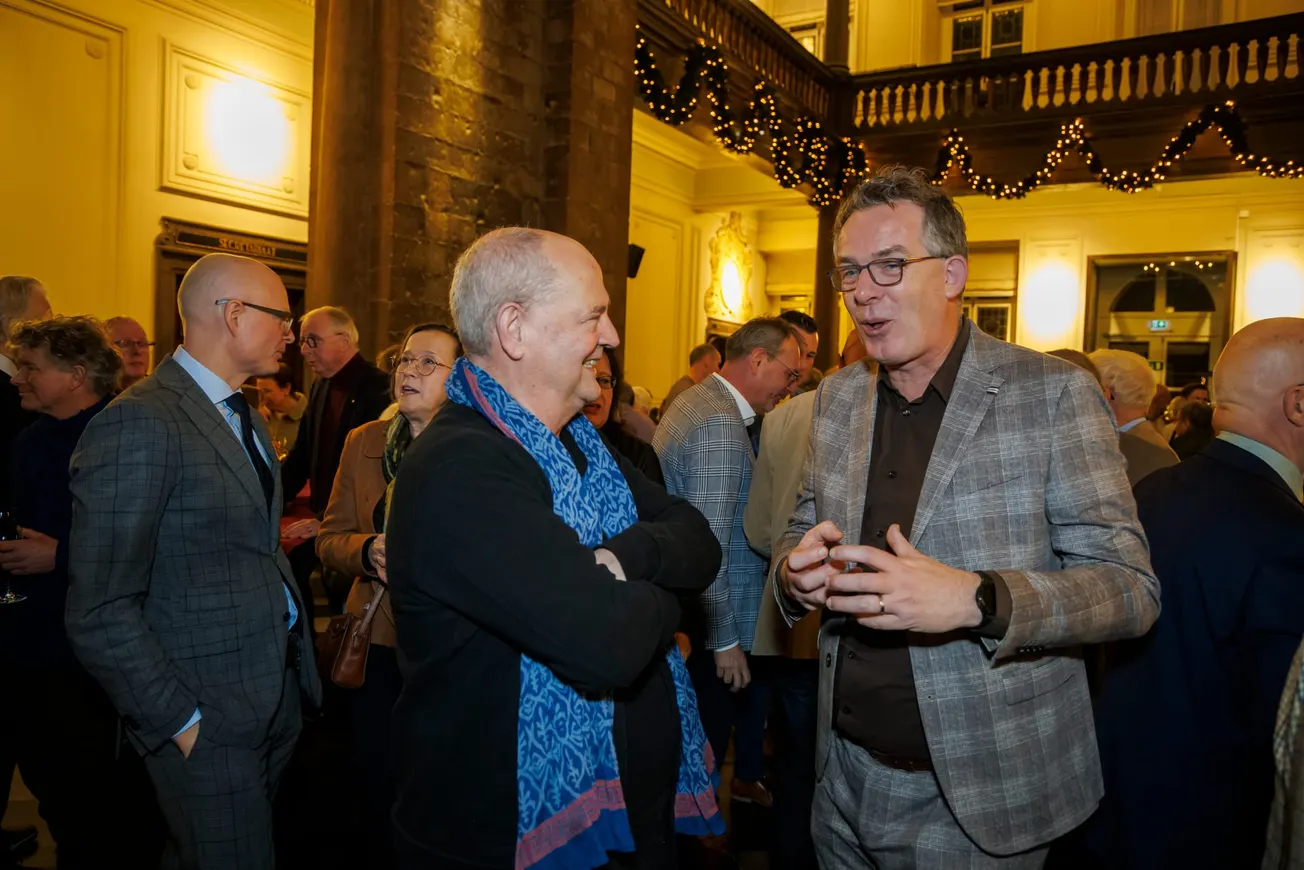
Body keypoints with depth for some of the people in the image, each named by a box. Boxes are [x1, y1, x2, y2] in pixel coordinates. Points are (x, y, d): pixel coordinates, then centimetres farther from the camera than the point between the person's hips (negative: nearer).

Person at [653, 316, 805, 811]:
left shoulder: (698, 402, 9)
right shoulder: (721, 425, -24)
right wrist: (725, 640, -20)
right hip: (708, 625, -10)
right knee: (706, 744, 8)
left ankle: (748, 778, 44)